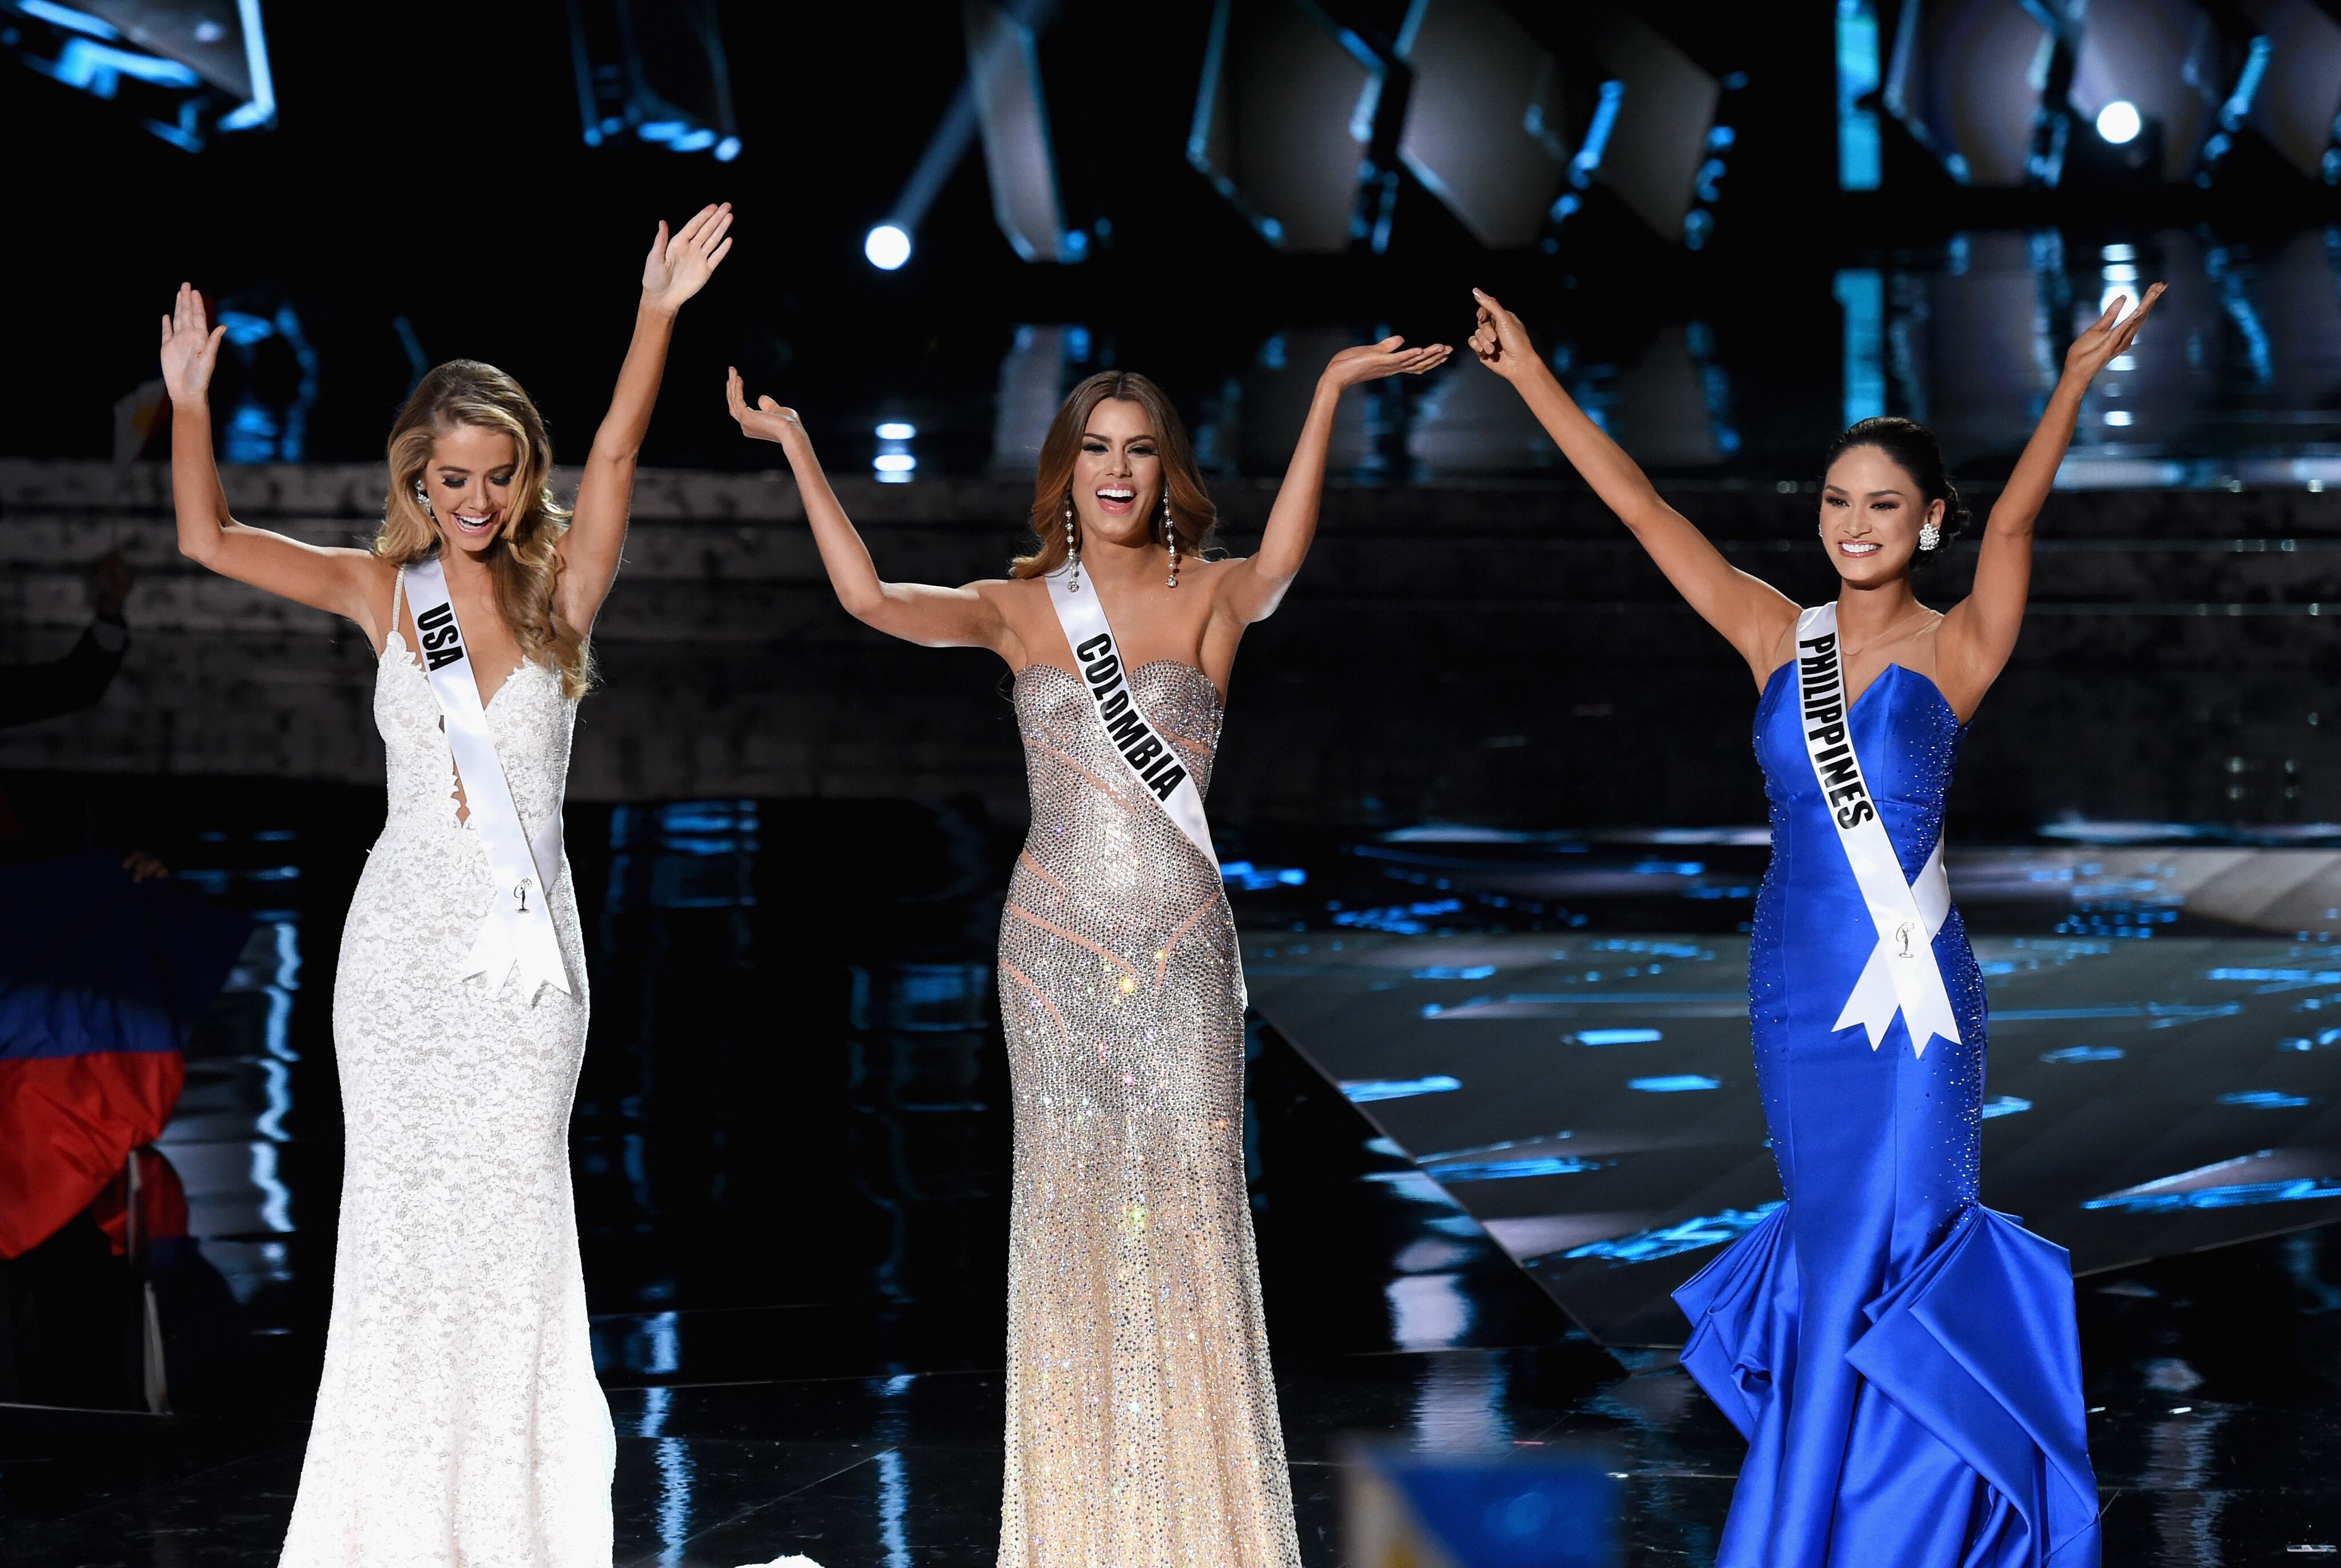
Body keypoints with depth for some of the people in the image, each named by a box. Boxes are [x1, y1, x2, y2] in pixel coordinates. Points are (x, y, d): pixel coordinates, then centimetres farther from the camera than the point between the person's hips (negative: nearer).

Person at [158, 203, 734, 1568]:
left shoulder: (558, 586, 2)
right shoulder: (384, 592, 5)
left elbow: (618, 453, -11)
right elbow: (209, 539, 2)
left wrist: (659, 315, -24)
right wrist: (191, 403, -12)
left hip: (523, 942, -1)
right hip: (406, 941, 1)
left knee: (510, 1205, 1)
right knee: (402, 1202, 3)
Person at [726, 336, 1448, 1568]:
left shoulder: (1209, 596, 1)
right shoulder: (1020, 608, 5)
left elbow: (1278, 561, -22)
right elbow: (871, 598, -10)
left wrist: (1329, 393, -33)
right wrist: (795, 448, -10)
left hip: (1182, 944, -1)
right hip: (1055, 943, 1)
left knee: (1192, 1193, -3)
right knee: (1067, 1191, 3)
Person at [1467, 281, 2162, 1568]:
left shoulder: (1954, 650, -3)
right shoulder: (1780, 638, 7)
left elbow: (2014, 518, -19)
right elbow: (1639, 507, 6)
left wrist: (2074, 388, -34)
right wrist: (1530, 376, 3)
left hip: (1909, 992, -4)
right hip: (1794, 986, 4)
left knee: (1877, 1264, -3)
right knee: (1839, 1245, 11)